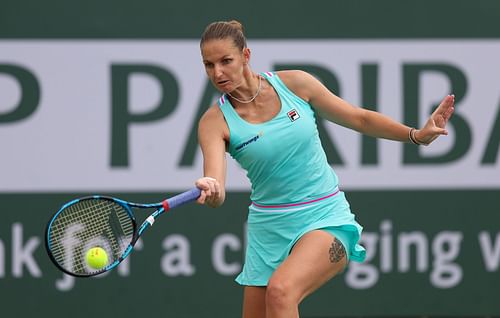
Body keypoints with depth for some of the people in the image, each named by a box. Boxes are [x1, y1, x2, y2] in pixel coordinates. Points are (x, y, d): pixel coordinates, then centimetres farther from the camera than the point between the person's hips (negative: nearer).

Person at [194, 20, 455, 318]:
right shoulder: (215, 121, -8)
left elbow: (359, 119, 6)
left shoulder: (294, 83, -6)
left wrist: (417, 134, -5)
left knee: (281, 290, -30)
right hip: (268, 229, 3)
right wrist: (209, 192, -47)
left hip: (326, 218, -2)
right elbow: (216, 190, -23)